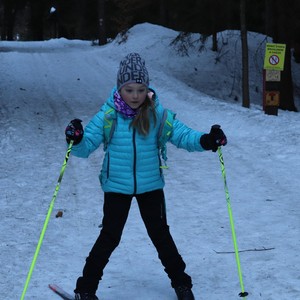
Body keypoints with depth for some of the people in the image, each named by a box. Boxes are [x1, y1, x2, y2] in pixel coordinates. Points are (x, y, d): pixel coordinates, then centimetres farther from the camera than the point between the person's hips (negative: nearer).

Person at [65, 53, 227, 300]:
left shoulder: (157, 113, -10)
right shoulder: (108, 115, -12)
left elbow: (181, 134, -11)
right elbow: (87, 145, -13)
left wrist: (206, 140, -29)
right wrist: (76, 141, -36)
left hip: (150, 185, 1)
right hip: (117, 186, -1)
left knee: (160, 233, 13)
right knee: (110, 236, 2)